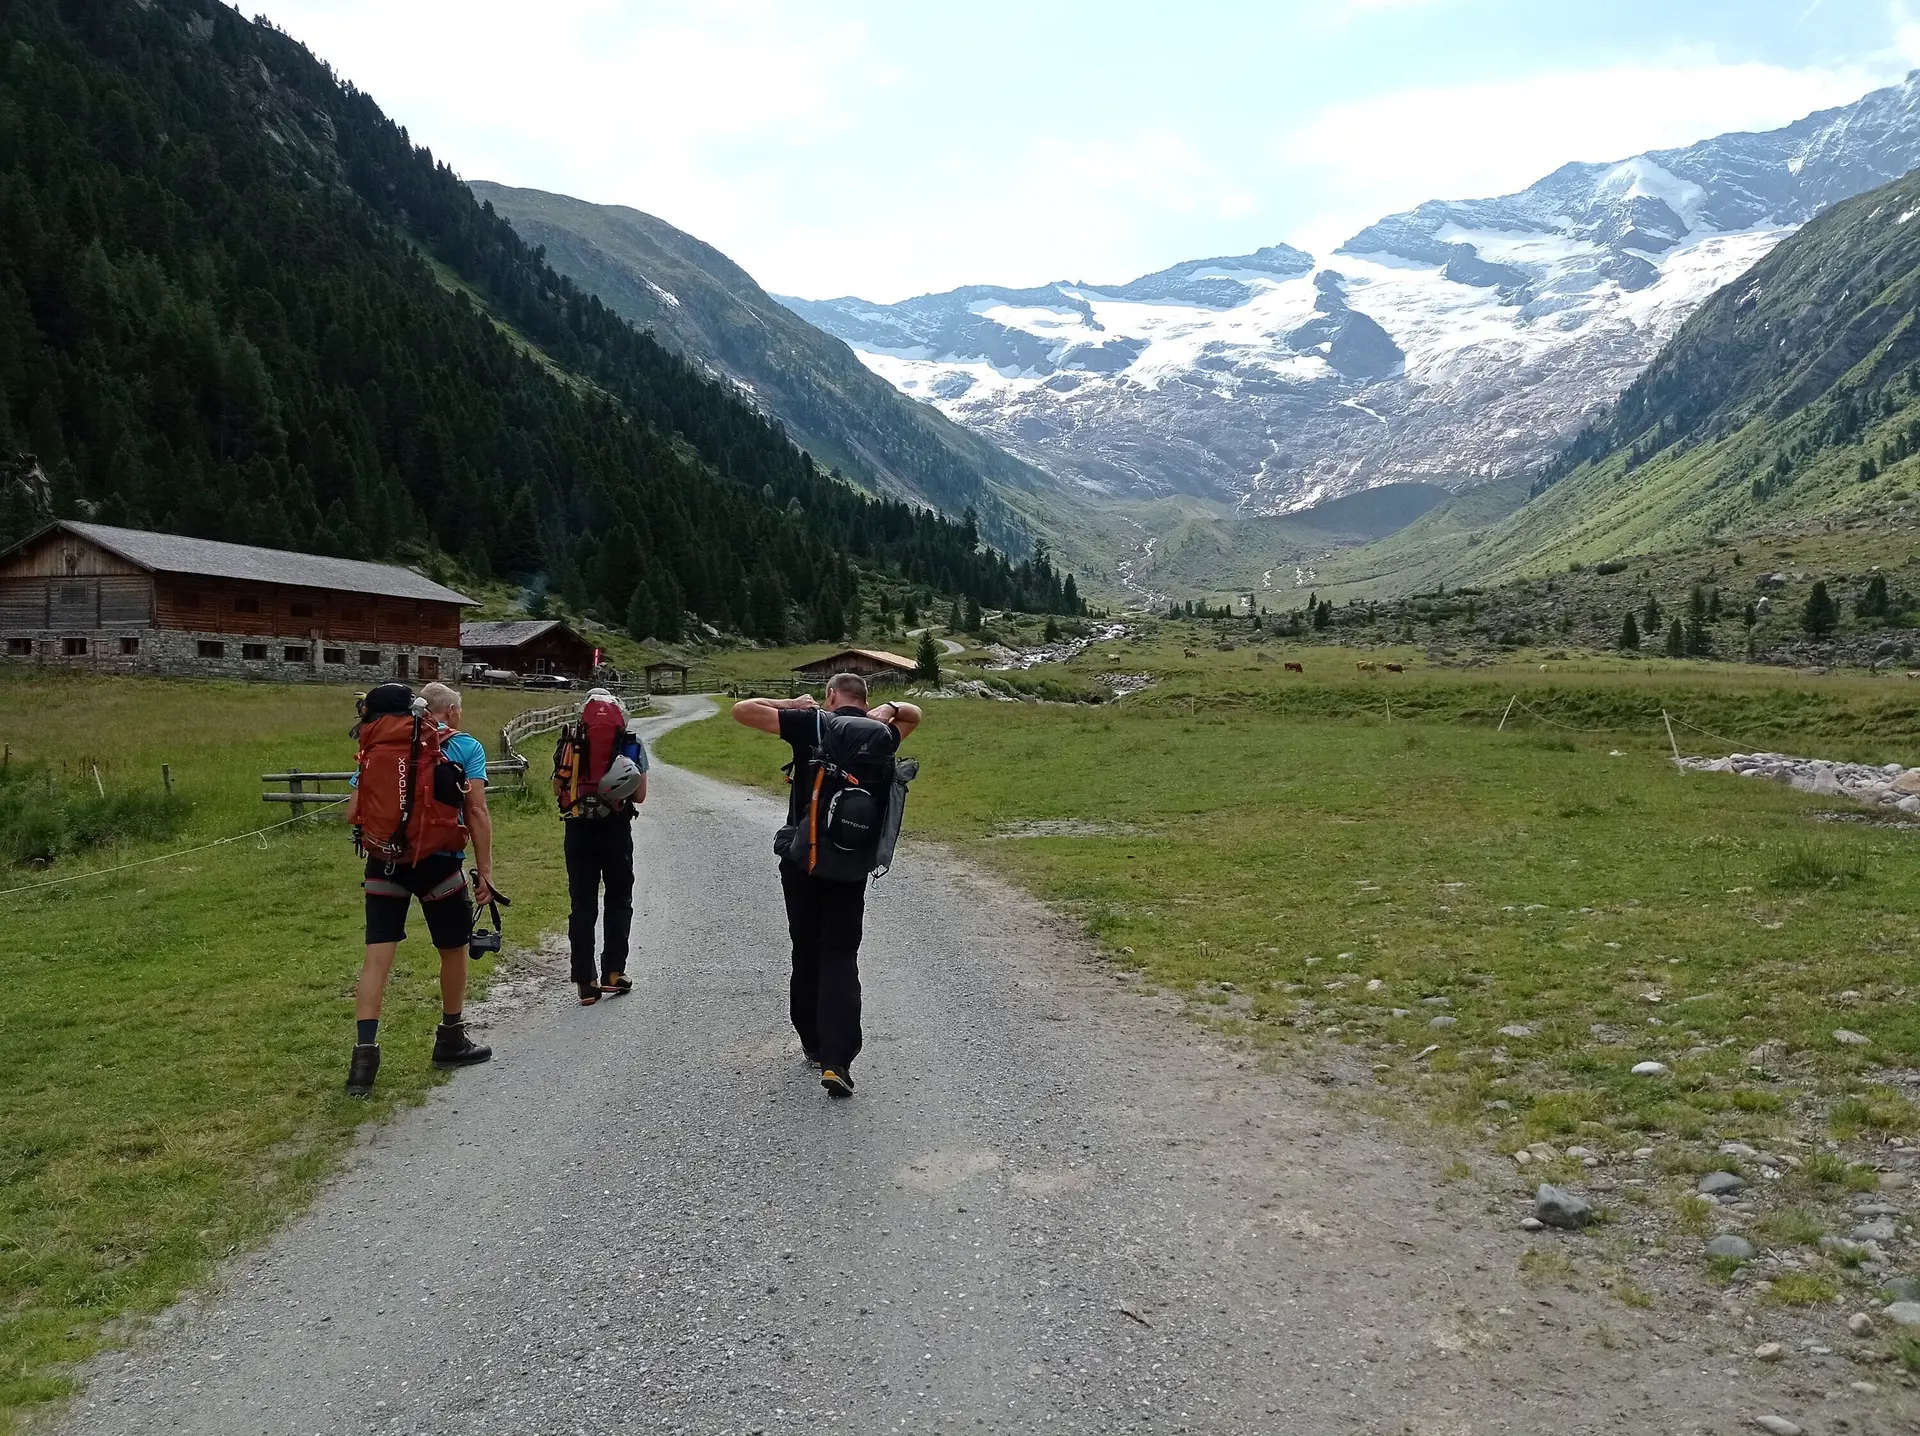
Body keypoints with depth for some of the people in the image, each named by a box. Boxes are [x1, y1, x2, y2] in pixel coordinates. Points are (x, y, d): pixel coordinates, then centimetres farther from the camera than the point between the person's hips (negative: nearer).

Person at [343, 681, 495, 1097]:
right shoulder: (465, 747, 2)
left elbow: (354, 813, 7)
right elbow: (476, 812, -6)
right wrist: (484, 871, -3)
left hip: (385, 860, 3)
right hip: (439, 860, -3)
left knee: (378, 955, 4)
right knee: (453, 950, 16)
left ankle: (364, 1052, -5)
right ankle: (451, 1040, 30)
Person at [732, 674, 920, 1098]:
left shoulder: (812, 723, -7)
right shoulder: (882, 735, 4)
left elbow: (741, 709, -6)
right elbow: (913, 715, 28)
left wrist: (791, 703, 5)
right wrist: (890, 709, 8)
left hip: (801, 859, -1)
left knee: (806, 951, 15)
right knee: (841, 957, 2)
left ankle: (813, 1043, 27)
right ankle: (836, 1060, -11)